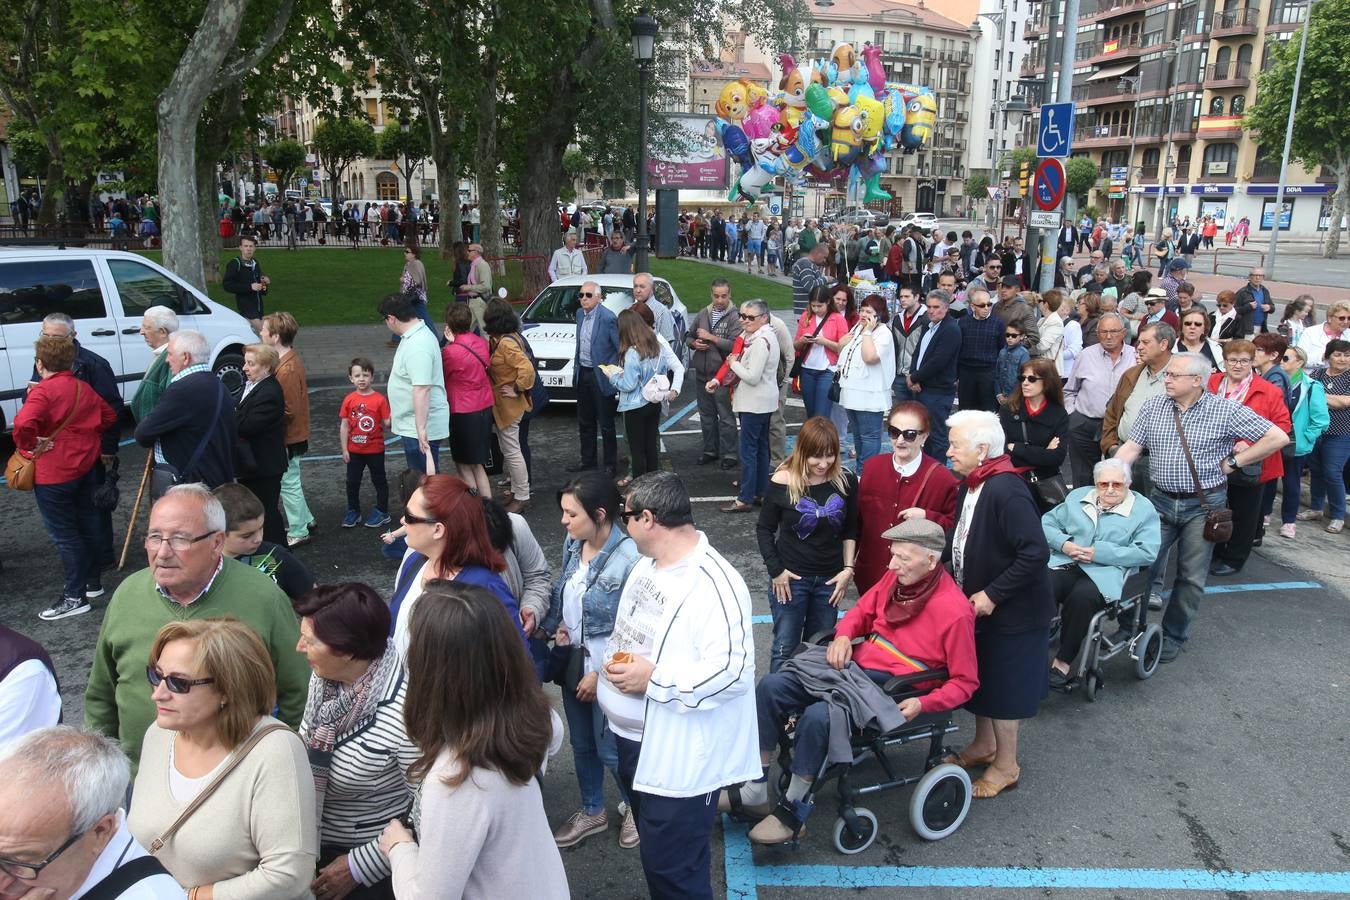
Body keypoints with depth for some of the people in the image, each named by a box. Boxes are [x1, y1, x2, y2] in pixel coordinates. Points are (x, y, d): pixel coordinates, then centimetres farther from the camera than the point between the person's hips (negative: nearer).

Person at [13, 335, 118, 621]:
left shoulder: (43, 390, -18)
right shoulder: (84, 388, 6)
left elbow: (23, 425, -33)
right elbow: (109, 416, 17)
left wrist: (29, 446, -17)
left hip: (53, 473, -8)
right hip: (84, 466, 8)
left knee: (64, 534, -1)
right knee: (87, 522, 17)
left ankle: (75, 596, 3)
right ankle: (93, 580, 29)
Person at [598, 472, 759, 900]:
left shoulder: (713, 584, -26)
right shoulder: (649, 562, 5)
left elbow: (733, 671, -30)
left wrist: (653, 679, -27)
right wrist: (612, 658, 0)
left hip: (678, 754, -9)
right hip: (633, 737, 9)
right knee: (656, 846, 26)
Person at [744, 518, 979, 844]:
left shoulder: (955, 611, -15)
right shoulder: (895, 577, 2)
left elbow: (965, 682, -7)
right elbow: (862, 611, 20)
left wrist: (923, 705, -20)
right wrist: (843, 636, -1)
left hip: (891, 691, -7)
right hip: (855, 665, 7)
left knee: (818, 716, -32)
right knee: (771, 687, -8)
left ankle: (793, 813, -12)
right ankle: (755, 789, 1)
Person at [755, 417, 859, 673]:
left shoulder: (846, 481, -6)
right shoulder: (782, 482, -13)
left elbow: (850, 530, 6)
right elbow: (765, 529, -1)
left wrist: (848, 568, 0)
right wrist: (776, 571, -7)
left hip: (830, 579, 3)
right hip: (790, 577, -2)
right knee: (785, 648, 3)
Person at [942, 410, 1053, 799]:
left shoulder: (1007, 491, -28)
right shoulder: (970, 486, 1)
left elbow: (1035, 553, -30)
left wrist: (992, 594, -26)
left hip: (1011, 611, -8)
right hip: (978, 604, 8)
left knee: (1003, 686, 8)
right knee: (980, 677, 22)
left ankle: (1006, 765, 27)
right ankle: (983, 745, 43)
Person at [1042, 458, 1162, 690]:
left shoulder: (1143, 509, 8)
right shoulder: (1077, 496, 21)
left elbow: (1147, 552, -5)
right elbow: (1047, 523, 17)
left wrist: (1099, 553, -12)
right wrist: (1063, 544, -5)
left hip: (1105, 572, -3)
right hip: (1065, 564, 3)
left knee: (1082, 596, -36)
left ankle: (1063, 662, -22)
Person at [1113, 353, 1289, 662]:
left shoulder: (1226, 411, -9)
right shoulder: (1152, 408, 2)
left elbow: (1278, 437, -8)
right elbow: (1131, 448, -1)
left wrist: (1233, 462, -9)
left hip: (1203, 505, -2)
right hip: (1161, 501, 2)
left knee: (1191, 578, 6)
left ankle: (1173, 636, 22)